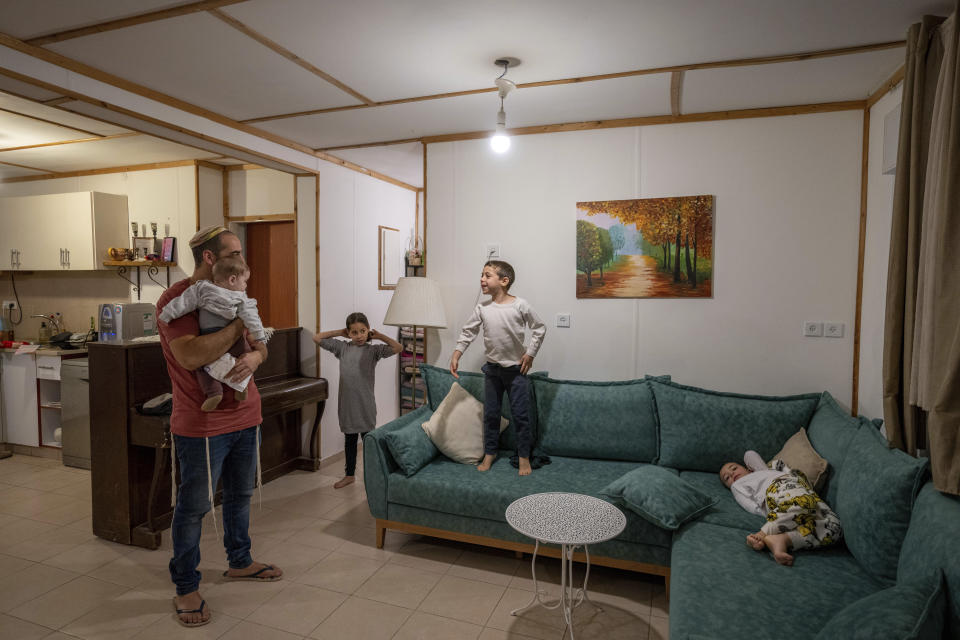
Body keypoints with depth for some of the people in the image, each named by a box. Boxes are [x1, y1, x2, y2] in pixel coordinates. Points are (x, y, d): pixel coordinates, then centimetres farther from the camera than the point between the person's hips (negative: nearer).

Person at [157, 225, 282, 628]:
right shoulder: (176, 300, -15)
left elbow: (260, 344, 10)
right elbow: (190, 357, -29)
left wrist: (255, 357, -14)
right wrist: (239, 324, -23)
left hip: (244, 415, 8)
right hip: (202, 424, -7)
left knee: (240, 494, 21)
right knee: (193, 507, 7)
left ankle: (239, 562, 41)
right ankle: (186, 588, 26)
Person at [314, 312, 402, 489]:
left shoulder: (373, 350, -6)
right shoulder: (342, 347, 4)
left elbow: (397, 348, -18)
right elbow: (317, 338, 7)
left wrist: (379, 335, -9)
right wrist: (339, 333, 4)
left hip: (365, 405, -4)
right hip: (346, 404, 4)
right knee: (349, 440, 18)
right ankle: (349, 475, 32)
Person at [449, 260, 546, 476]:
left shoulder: (520, 306, -12)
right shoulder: (482, 308, -4)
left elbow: (539, 328, -2)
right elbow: (468, 332, 3)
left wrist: (530, 353, -6)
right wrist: (456, 355, -7)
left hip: (516, 368, -3)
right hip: (492, 369, 3)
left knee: (520, 414, 4)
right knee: (490, 413, 12)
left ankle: (524, 456, 20)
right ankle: (490, 453, 29)